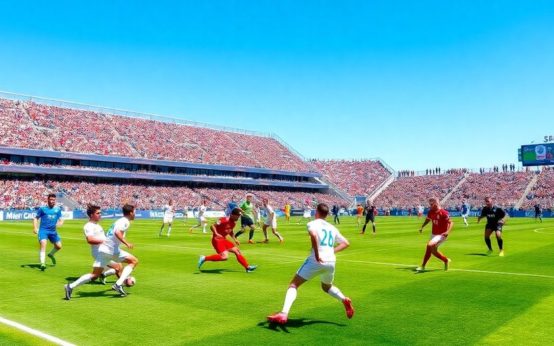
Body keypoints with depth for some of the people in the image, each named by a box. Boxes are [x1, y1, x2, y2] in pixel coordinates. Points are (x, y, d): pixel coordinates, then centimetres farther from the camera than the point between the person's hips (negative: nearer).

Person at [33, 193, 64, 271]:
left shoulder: (58, 209, 7)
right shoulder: (42, 208, -1)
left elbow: (61, 219, 11)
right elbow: (36, 218, 6)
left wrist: (60, 223, -12)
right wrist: (35, 228, -8)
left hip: (53, 231, 4)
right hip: (43, 230, -4)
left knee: (59, 246, 7)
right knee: (43, 244, -23)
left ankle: (51, 254, 40)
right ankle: (42, 264, -25)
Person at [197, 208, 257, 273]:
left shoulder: (234, 222, 8)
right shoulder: (225, 220, -19)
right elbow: (212, 226, -19)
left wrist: (235, 240, 16)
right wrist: (216, 234, -35)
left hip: (224, 240, 9)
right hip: (217, 240, -9)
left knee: (237, 251, 8)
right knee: (224, 257, -24)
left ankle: (247, 267, 18)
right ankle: (204, 258, -14)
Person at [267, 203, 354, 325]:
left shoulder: (313, 223, 0)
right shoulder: (332, 228, 18)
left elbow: (313, 235, -23)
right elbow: (346, 243, 21)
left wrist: (317, 255, -18)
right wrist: (332, 251, 16)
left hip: (316, 261, -6)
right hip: (331, 261, 6)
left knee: (293, 285, -1)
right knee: (327, 287, 33)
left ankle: (283, 314, -18)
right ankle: (344, 300, 11)